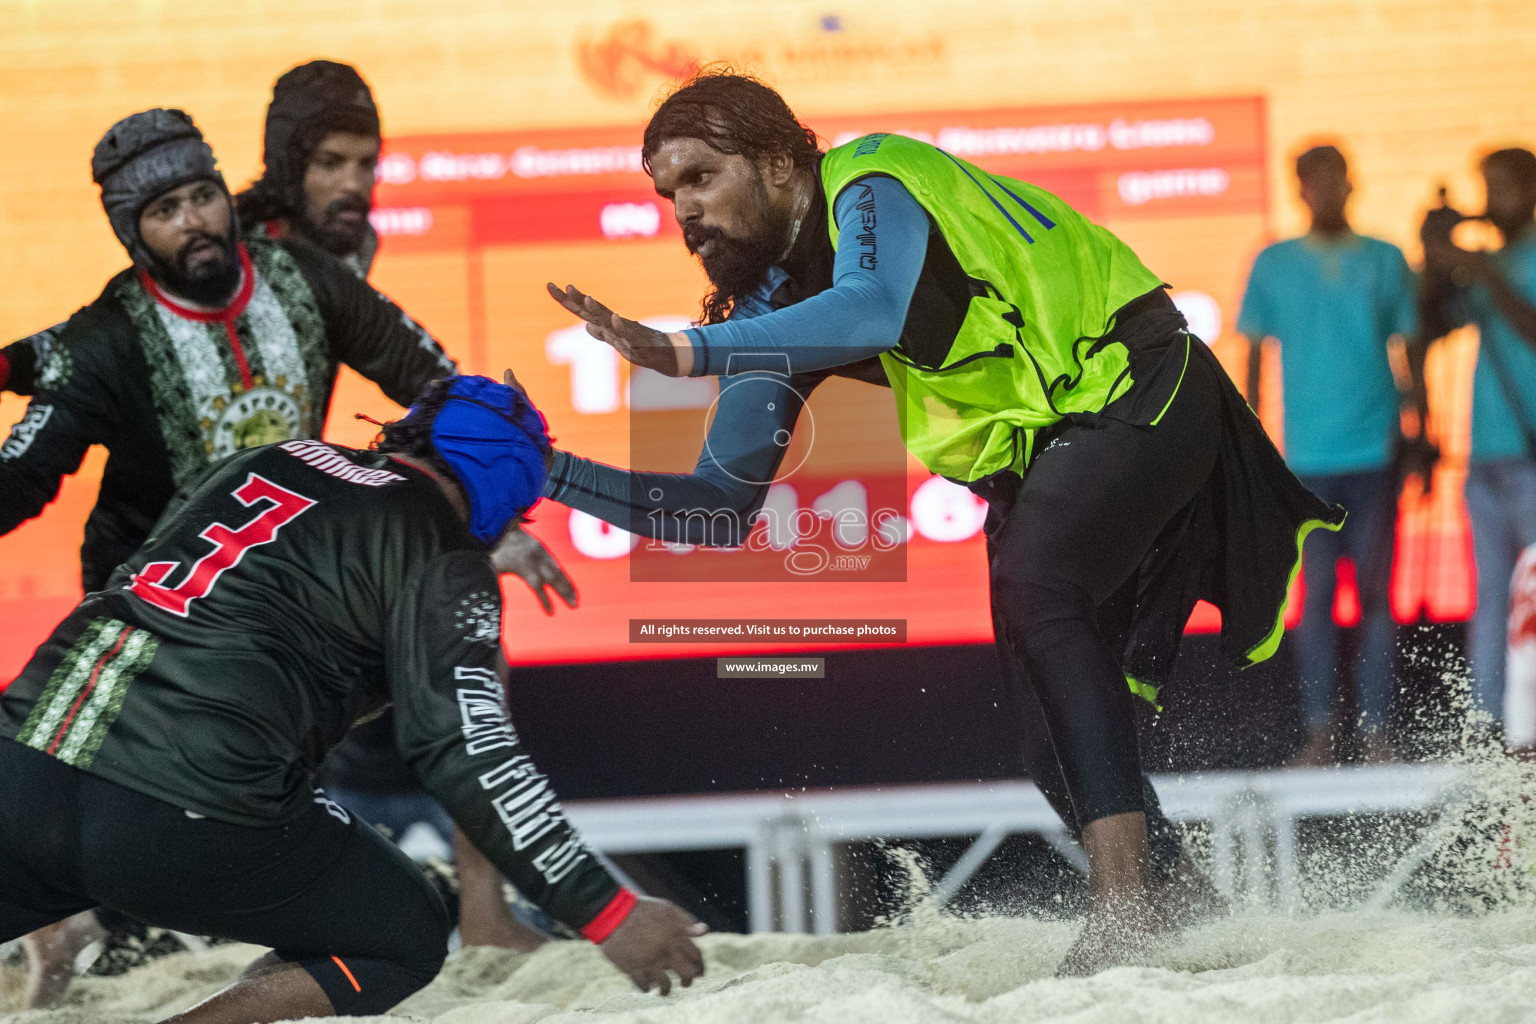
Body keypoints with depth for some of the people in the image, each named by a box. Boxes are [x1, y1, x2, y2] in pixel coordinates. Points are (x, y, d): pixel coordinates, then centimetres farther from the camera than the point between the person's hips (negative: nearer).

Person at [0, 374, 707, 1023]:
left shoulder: (265, 460, 22)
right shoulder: (444, 560, 2)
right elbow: (467, 755, -7)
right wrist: (609, 916, -4)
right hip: (185, 816, -6)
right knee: (403, 941, 16)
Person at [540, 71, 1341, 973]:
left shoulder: (870, 183, -18)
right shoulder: (776, 305, 6)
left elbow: (875, 312, -41)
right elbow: (722, 508, 7)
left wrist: (689, 350, -44)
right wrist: (551, 473, -4)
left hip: (1138, 390, -9)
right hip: (1043, 455, 9)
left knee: (1030, 587, -32)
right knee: (1059, 737, 3)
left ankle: (1128, 898, -38)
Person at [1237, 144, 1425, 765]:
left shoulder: (1386, 262, 8)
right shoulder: (1274, 265, 7)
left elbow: (1413, 353, 10)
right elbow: (1253, 356, 8)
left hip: (1375, 453, 0)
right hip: (1308, 458, 0)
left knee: (1375, 593, 0)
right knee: (1316, 595, -2)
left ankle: (1376, 731, 3)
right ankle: (1318, 731, 2)